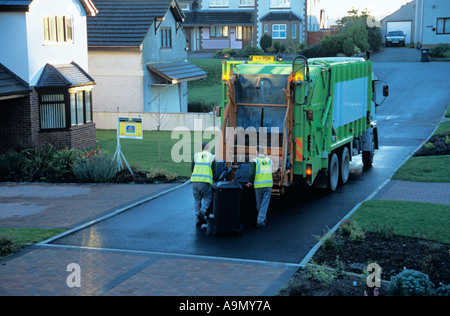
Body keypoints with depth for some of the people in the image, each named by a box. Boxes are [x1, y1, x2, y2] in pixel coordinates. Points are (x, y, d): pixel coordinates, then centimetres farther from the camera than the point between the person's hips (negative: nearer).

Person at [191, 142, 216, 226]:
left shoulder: (196, 156, 10)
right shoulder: (212, 157, 3)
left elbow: (192, 169, 12)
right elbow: (214, 172, 4)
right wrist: (212, 179, 22)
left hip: (195, 181, 3)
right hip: (206, 181, -3)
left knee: (197, 199, 12)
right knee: (207, 198, 12)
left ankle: (198, 219, 11)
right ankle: (202, 212, -11)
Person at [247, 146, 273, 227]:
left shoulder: (255, 161, -4)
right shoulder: (269, 160, 10)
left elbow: (252, 173, -13)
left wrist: (250, 182, 3)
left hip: (258, 185, -2)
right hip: (268, 184, 2)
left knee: (259, 204, 13)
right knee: (265, 203, 1)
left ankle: (263, 219, 24)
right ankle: (260, 221, -6)